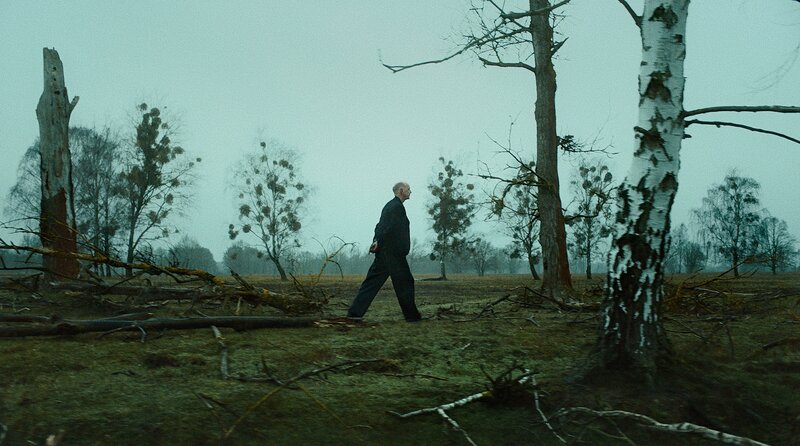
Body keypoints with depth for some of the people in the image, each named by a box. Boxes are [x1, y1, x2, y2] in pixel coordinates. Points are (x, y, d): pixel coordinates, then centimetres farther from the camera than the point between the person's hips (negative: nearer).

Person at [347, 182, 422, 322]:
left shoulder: (389, 205, 20)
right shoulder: (397, 207, -12)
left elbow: (380, 226, 18)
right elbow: (390, 228, -21)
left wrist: (377, 241, 10)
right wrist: (379, 242, -18)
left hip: (382, 251, 9)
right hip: (393, 252, -9)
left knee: (373, 281, 7)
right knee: (404, 282, 1)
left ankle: (355, 311, 4)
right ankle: (411, 315, 8)